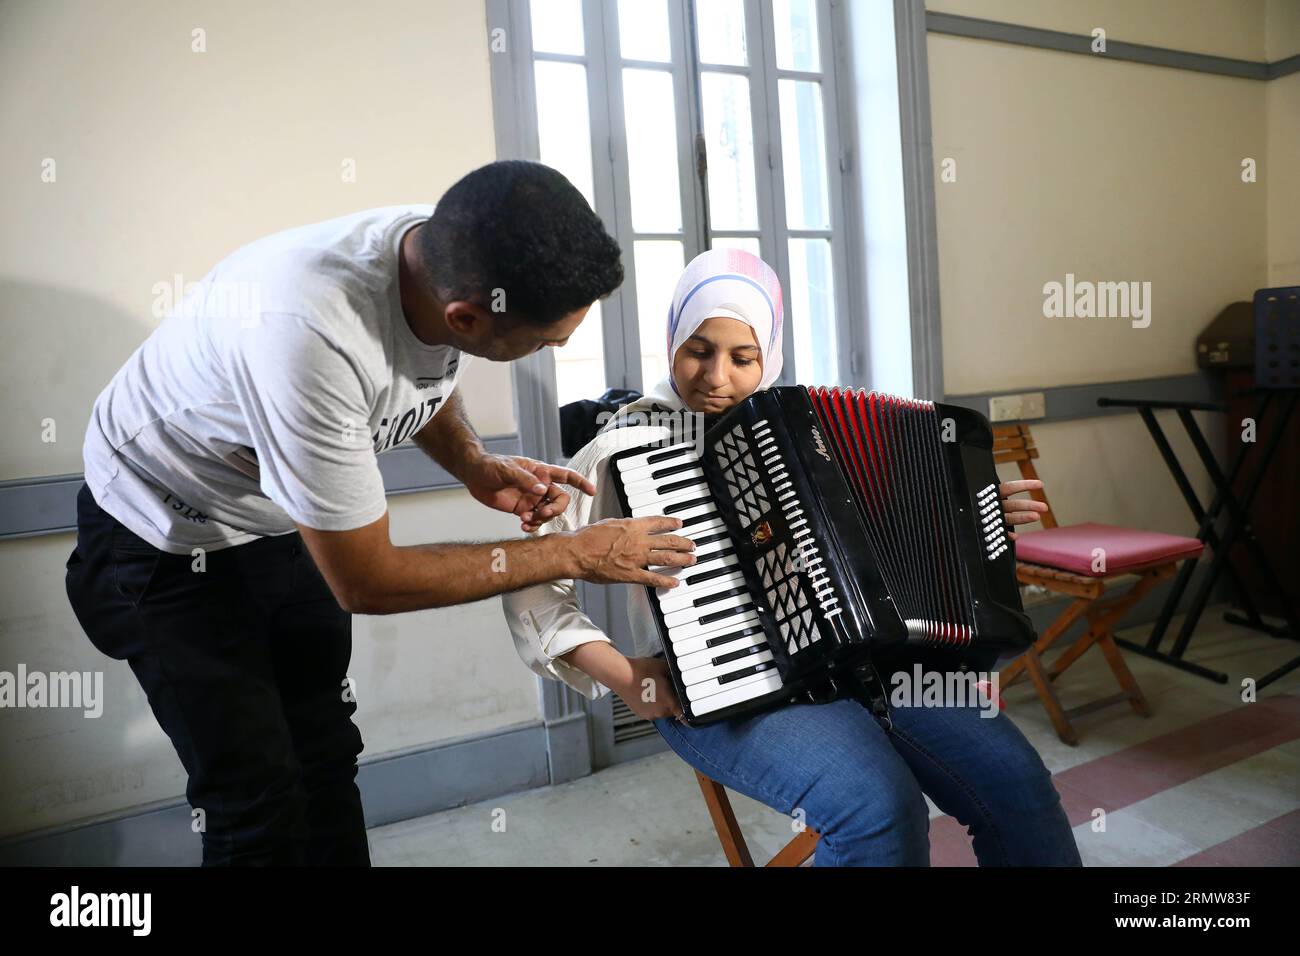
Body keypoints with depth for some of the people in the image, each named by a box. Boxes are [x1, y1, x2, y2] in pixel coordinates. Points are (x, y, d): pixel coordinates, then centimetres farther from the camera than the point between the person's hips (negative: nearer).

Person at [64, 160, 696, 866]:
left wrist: (476, 468, -14)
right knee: (259, 807, -4)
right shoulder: (311, 336, -41)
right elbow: (365, 582, -30)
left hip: (288, 519, 6)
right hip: (168, 539, -5)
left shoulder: (455, 260, -19)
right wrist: (574, 554, -25)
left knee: (327, 759, 12)